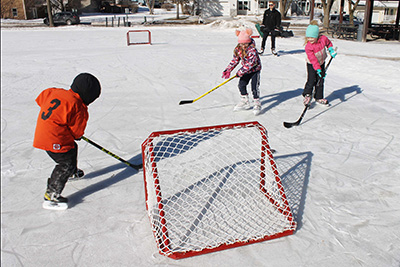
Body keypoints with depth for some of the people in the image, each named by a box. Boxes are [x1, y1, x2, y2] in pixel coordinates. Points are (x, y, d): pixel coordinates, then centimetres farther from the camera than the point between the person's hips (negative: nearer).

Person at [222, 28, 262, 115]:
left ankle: (257, 105, 1)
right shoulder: (238, 49, -5)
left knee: (254, 87, -12)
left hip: (255, 70, -7)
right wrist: (228, 70, -4)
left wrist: (241, 71, -30)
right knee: (241, 85, 9)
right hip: (246, 70, 7)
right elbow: (235, 60, 4)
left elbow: (251, 63, -30)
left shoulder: (252, 50, -26)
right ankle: (245, 102, 26)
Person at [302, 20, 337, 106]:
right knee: (311, 80, -16)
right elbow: (313, 59, -31)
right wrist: (318, 69, -36)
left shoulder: (323, 39, -16)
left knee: (320, 81, 7)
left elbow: (328, 43, 10)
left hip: (321, 63, 4)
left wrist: (331, 50, -4)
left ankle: (319, 98, 18)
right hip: (311, 65, -4)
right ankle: (307, 95, 5)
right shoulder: (308, 47, -28)